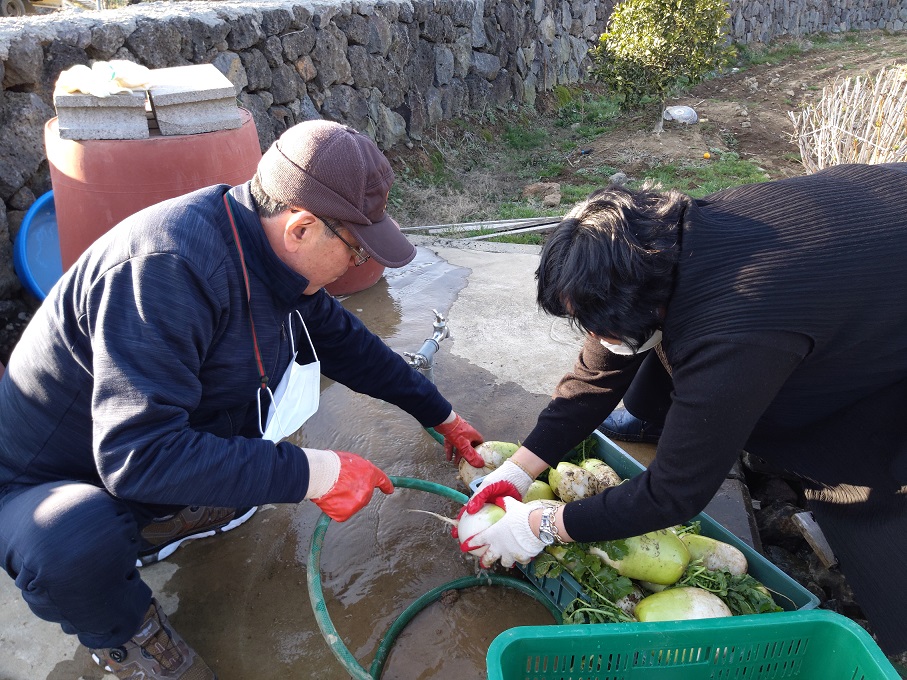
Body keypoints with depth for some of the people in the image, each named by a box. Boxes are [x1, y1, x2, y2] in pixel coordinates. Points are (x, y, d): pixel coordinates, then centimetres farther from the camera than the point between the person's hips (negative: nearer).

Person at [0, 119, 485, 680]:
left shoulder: (270, 249, -8)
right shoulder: (167, 265, -35)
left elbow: (346, 341, 6)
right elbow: (139, 455, -39)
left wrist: (440, 414, 12)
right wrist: (312, 473, -35)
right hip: (47, 487, -6)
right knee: (73, 545, -38)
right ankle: (120, 630, -2)